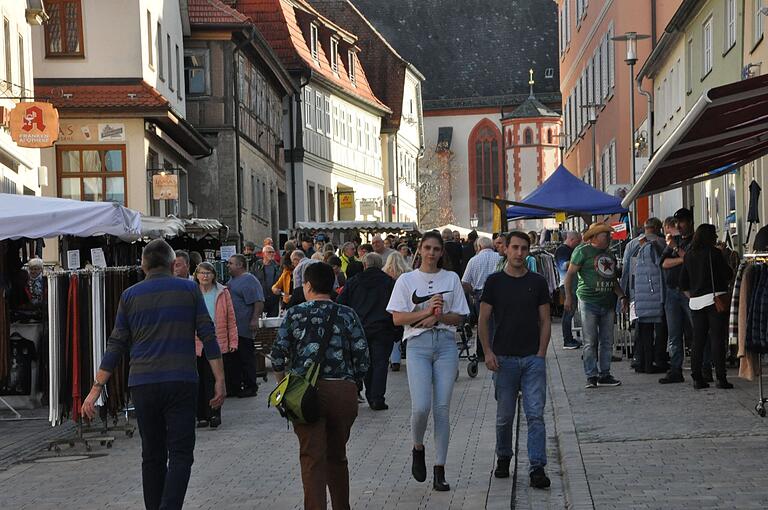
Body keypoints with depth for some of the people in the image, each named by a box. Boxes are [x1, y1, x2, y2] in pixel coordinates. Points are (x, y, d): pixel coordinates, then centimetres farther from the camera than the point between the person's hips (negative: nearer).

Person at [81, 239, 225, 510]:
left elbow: (116, 345, 5)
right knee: (180, 454, -3)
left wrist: (96, 389, 7)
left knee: (152, 456, 13)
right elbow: (208, 336, -1)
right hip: (181, 383, -2)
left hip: (142, 385, 2)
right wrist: (220, 380, 1)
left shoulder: (130, 295, 9)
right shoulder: (189, 290, 5)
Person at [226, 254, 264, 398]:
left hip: (244, 327, -9)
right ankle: (236, 385, 19)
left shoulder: (249, 281, -11)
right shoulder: (232, 280, 18)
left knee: (246, 357, -4)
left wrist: (255, 319, -25)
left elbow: (259, 302, -18)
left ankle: (251, 387, 1)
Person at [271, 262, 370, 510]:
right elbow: (362, 358, 1)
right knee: (337, 455, 17)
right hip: (343, 391, 2)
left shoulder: (294, 315, 2)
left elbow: (278, 355, 0)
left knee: (312, 457, -1)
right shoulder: (347, 315, 4)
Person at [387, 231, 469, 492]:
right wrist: (426, 311, -11)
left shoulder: (451, 278, 10)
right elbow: (397, 318, 0)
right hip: (418, 345, -1)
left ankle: (439, 470, 5)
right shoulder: (407, 280, 6)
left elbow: (459, 317, 9)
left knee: (442, 408, -1)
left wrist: (439, 316, -10)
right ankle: (418, 448, 18)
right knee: (421, 407, -14)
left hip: (446, 343, 2)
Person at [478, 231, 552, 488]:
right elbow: (483, 320, 3)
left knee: (535, 414, -7)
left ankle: (537, 468, -8)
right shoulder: (494, 282, 3)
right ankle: (503, 458, 30)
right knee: (505, 416, 9)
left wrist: (541, 352, -4)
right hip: (504, 358, 0)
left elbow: (545, 320, 7)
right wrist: (488, 352, -7)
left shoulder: (537, 282, 5)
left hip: (533, 358, 0)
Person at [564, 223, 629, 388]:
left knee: (607, 342, 7)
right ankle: (591, 376, -2)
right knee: (590, 342, -5)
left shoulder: (609, 255, 19)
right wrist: (568, 296, -12)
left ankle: (604, 374, 13)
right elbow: (570, 274, -5)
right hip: (589, 302, -7)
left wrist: (622, 296, 14)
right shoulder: (583, 251, -3)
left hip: (608, 304, 7)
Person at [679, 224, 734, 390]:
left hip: (696, 302, 5)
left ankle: (697, 378, 6)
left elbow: (683, 283, 11)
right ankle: (721, 378, -9)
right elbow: (728, 274, -3)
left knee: (698, 340, 8)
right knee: (717, 339, -5)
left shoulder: (689, 256, 9)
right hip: (716, 299, -5)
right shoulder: (714, 253, -8)